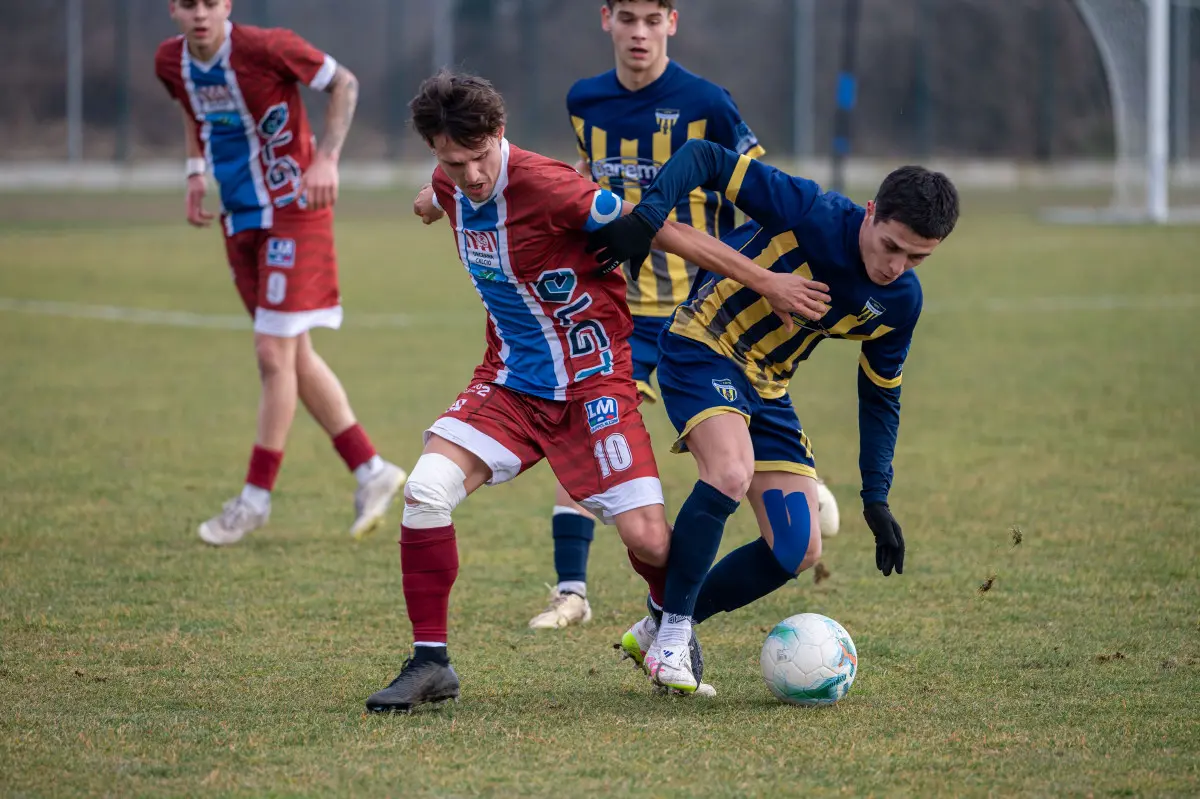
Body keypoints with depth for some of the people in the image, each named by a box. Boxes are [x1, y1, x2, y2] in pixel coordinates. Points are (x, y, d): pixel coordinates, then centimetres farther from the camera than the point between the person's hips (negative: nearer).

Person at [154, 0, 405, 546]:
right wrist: (196, 172, 10)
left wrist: (327, 158, -17)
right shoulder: (170, 62, -1)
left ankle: (257, 497, 0)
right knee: (295, 357, 9)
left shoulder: (265, 48, -20)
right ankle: (371, 471, 18)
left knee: (274, 354, -8)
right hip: (241, 221, 7)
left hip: (291, 210, -7)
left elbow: (343, 83, -8)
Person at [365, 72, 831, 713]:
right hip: (510, 379, 5)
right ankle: (429, 662, -7)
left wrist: (766, 282, -17)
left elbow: (660, 231, -20)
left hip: (592, 380, -5)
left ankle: (674, 625, 23)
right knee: (425, 490, -18)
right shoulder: (448, 188, -4)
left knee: (647, 538, -13)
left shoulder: (542, 185, -25)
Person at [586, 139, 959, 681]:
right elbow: (704, 158, -22)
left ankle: (659, 630, 14)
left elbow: (880, 397, 9)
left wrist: (877, 500, 4)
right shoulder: (810, 214, -24)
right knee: (731, 473, -34)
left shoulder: (900, 302, -5)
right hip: (702, 351, -7)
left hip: (768, 390, 7)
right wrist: (646, 218, -37)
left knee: (799, 551, 0)